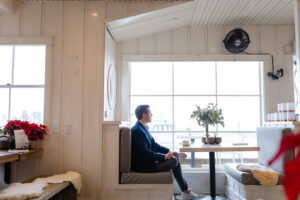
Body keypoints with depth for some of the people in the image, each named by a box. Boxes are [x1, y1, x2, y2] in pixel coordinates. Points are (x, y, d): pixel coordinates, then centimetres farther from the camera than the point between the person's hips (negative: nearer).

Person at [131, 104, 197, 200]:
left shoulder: (143, 128, 10)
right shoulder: (137, 130, -22)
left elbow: (154, 145, 15)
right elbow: (145, 153, -26)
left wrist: (169, 151, 3)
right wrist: (164, 156, -21)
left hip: (148, 160, 10)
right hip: (143, 165, -10)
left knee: (174, 157, 6)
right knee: (174, 160, -16)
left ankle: (185, 191, 11)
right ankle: (185, 191, 5)